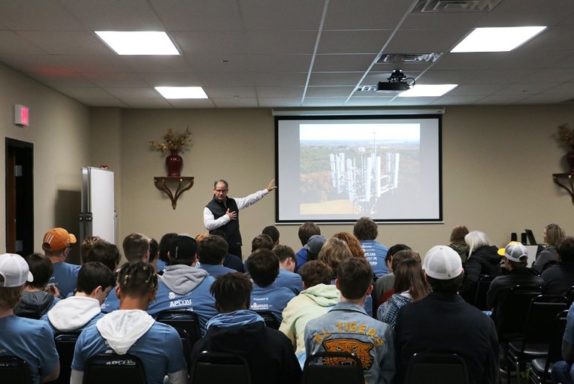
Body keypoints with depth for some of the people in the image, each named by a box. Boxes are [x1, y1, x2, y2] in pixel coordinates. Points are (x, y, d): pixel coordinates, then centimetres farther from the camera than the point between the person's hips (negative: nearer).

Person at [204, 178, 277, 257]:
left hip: (235, 245, 4)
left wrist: (267, 190, 6)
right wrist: (226, 217, -10)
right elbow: (208, 225, -16)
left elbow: (250, 199, 10)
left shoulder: (233, 202, 11)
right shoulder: (209, 207, -3)